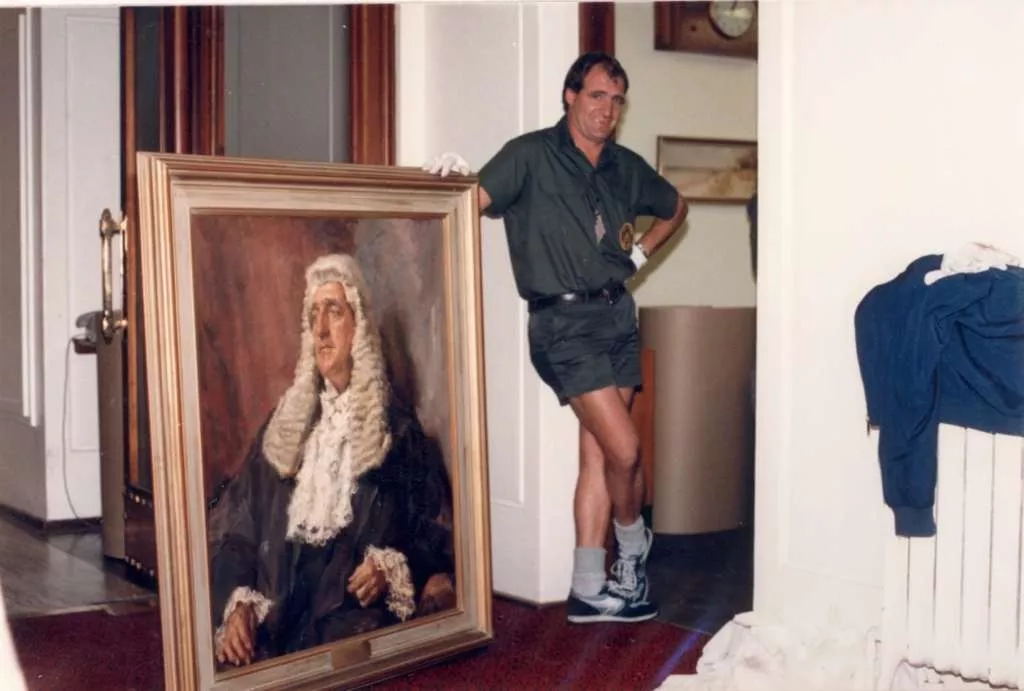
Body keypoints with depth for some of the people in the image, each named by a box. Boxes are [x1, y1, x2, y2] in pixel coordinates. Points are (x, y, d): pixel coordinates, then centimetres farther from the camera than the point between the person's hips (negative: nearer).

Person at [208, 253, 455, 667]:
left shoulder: (397, 430, 8)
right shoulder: (284, 424, 16)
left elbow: (436, 530, 4)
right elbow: (238, 526, 11)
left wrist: (393, 570, -15)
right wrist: (237, 602, -6)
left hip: (356, 611, -2)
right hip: (276, 613, 3)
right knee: (230, 664, -25)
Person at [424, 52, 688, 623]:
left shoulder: (626, 167, 11)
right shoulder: (531, 156, -4)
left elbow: (675, 207, 29)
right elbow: (476, 200, -16)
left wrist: (641, 253, 16)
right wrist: (454, 173, -36)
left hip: (618, 314, 6)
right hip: (564, 320, -5)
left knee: (598, 452, 5)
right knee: (624, 448, -12)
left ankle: (589, 588, 12)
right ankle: (634, 544, 19)